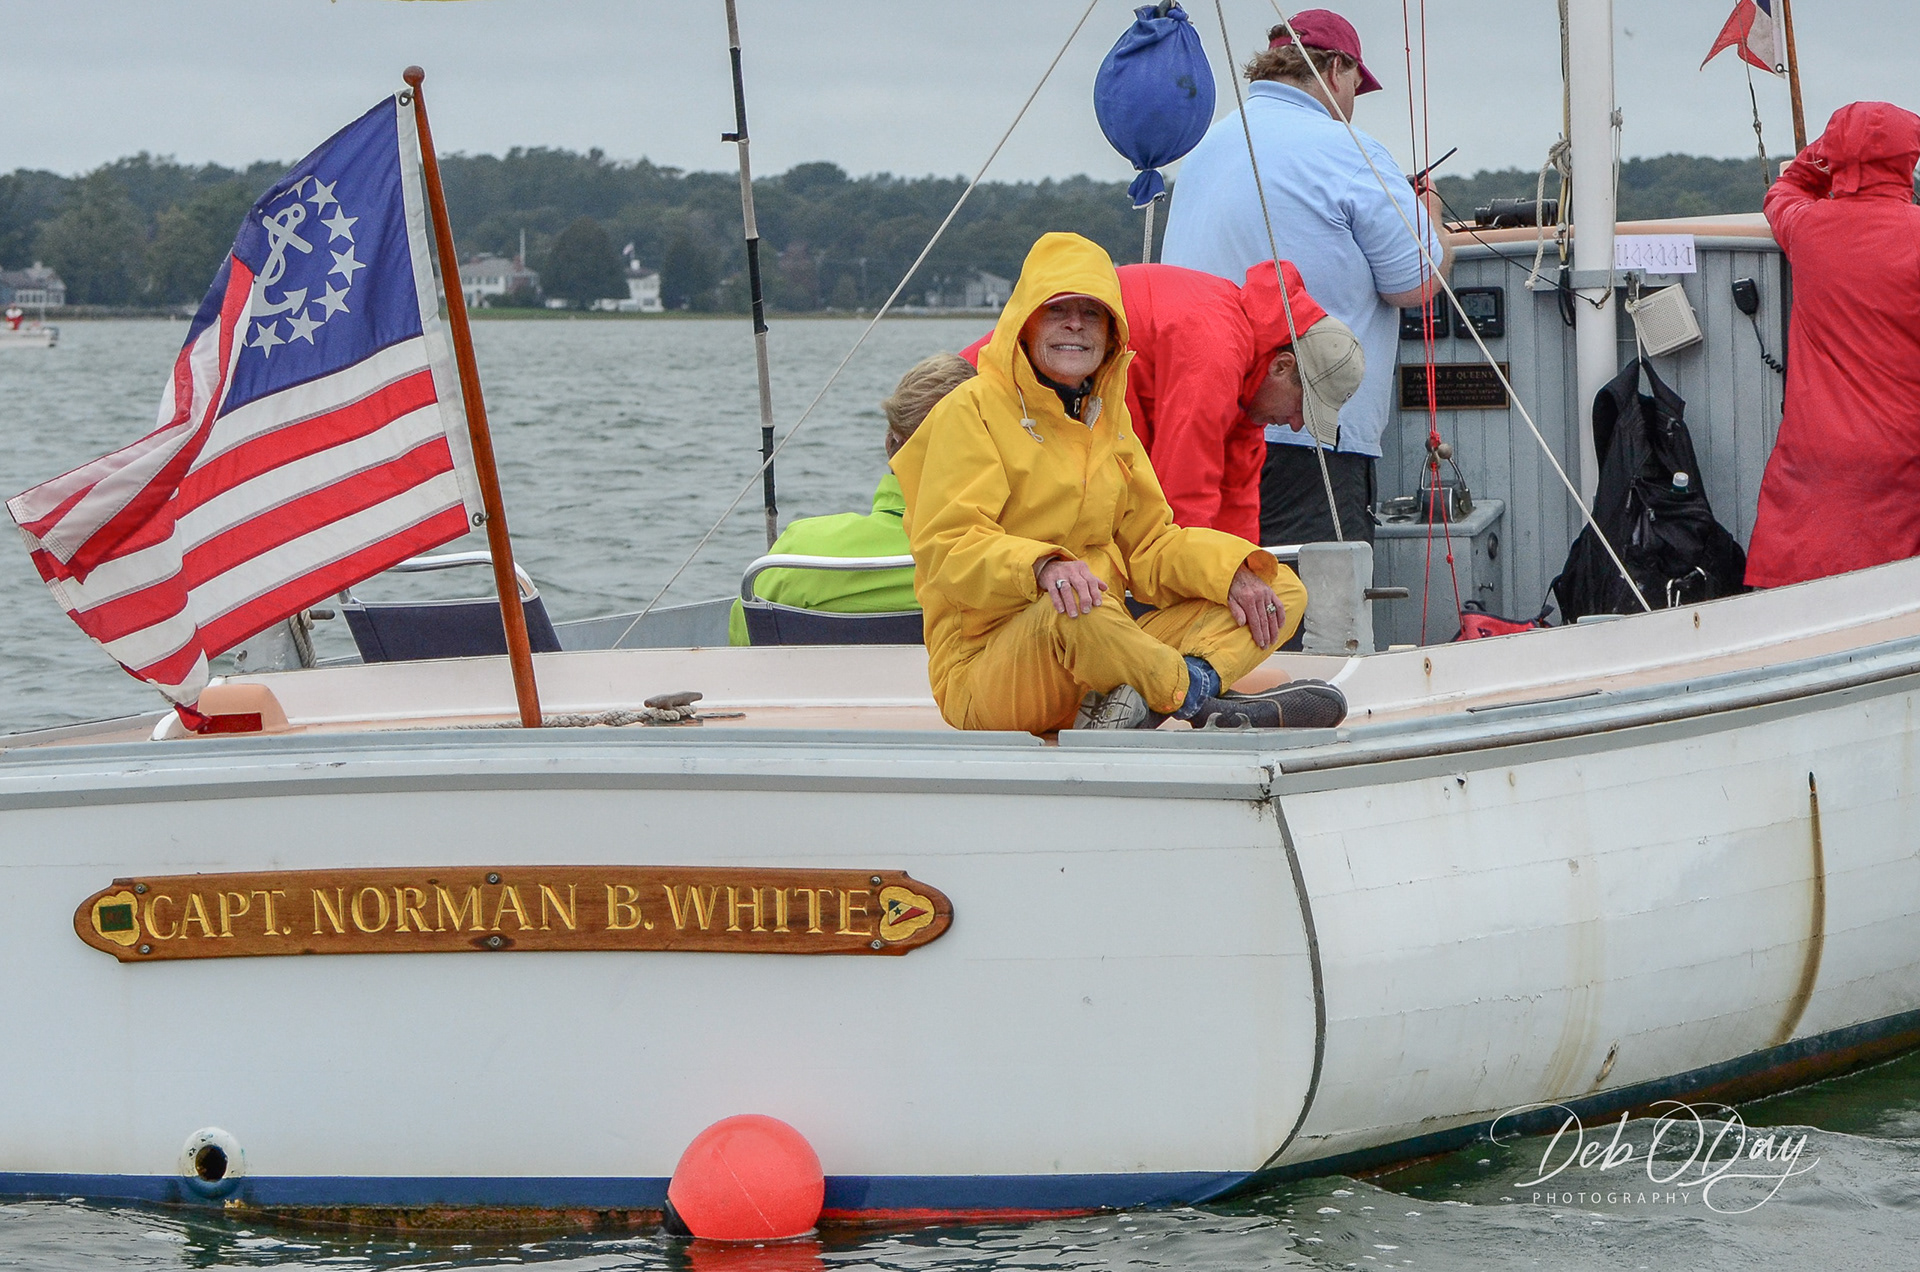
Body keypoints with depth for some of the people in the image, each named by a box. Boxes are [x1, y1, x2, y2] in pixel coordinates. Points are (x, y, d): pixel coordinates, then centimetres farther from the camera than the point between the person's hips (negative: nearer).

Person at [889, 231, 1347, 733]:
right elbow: (946, 550, -17)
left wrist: (1231, 572, -4)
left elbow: (1150, 546, 17)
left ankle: (1134, 703, -28)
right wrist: (1041, 566, -36)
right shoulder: (971, 410, -5)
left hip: (1102, 661, 9)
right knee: (1069, 607, -42)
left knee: (1282, 591, -1)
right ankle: (1198, 695, -21)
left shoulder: (1109, 419, 18)